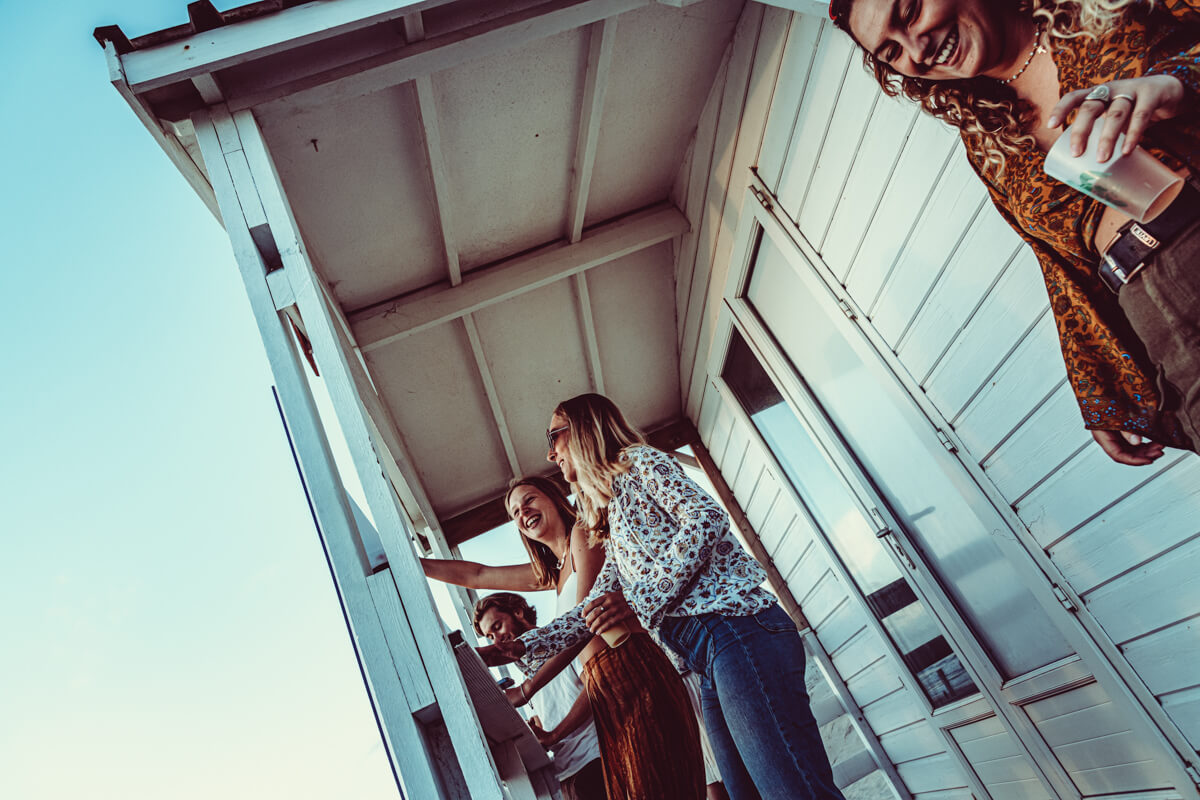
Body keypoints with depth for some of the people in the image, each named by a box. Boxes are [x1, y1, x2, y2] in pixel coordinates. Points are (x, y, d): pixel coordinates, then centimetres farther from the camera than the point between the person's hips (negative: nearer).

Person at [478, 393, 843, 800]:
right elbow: (593, 611, 29)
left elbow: (707, 518, -10)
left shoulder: (638, 460, 6)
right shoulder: (616, 536, 30)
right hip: (706, 661, 9)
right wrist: (518, 648, 19)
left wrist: (641, 601, -15)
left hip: (734, 627, -9)